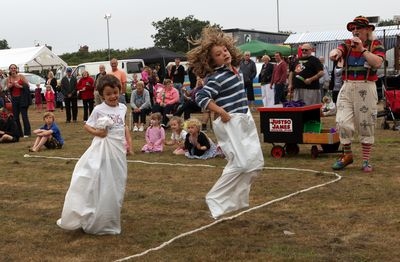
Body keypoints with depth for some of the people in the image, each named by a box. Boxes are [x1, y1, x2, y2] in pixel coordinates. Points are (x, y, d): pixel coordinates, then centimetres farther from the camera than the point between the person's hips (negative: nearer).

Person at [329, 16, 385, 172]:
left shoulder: (375, 45, 3)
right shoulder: (348, 44, 9)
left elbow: (377, 63, -16)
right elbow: (336, 52, -13)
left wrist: (362, 48, -19)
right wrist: (334, 53, -36)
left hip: (366, 89, -2)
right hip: (347, 88, 2)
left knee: (366, 125, 4)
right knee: (343, 123, -3)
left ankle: (366, 161, 13)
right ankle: (347, 155, 17)